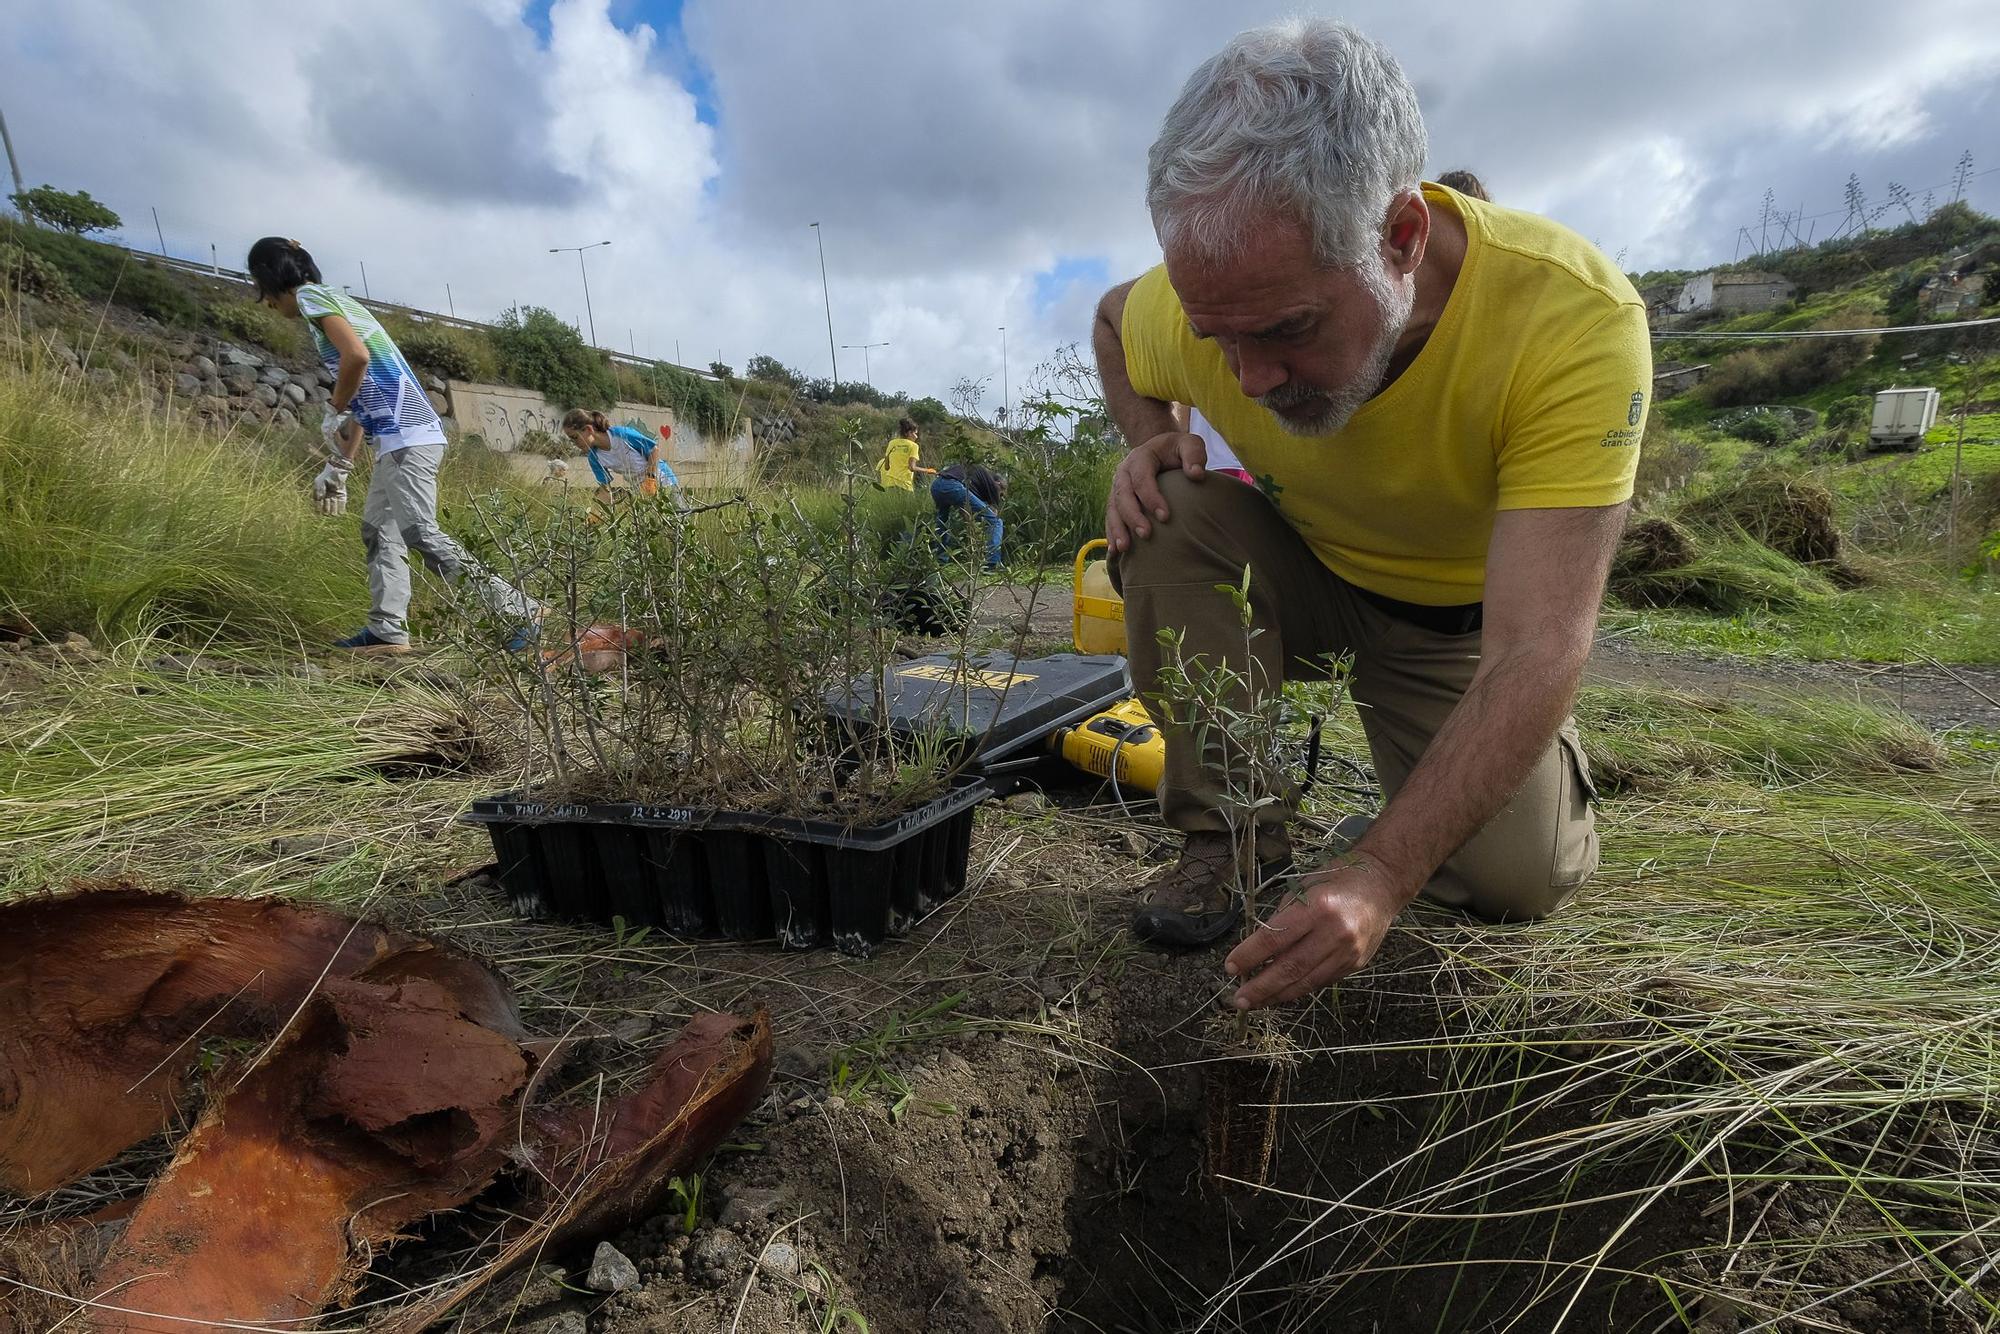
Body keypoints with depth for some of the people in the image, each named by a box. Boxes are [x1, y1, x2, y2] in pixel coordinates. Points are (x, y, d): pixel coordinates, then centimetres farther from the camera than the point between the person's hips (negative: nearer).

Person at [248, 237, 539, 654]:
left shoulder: (310, 296, -1)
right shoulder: (333, 300, 28)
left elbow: (356, 356, -21)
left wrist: (334, 412, -5)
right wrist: (339, 464, 27)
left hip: (407, 435, -10)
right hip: (399, 437, 10)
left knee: (420, 533, -15)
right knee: (378, 528, 11)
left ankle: (518, 609, -16)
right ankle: (387, 631, 11)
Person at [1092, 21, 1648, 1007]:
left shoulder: (1576, 317, -33)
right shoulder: (1201, 300, -25)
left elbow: (1536, 656, -38)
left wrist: (1380, 874, -47)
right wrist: (1150, 438, -18)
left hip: (1462, 615, -1)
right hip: (1303, 574, 2)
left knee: (1518, 878, -17)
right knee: (1165, 518, -28)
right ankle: (1229, 834, -13)